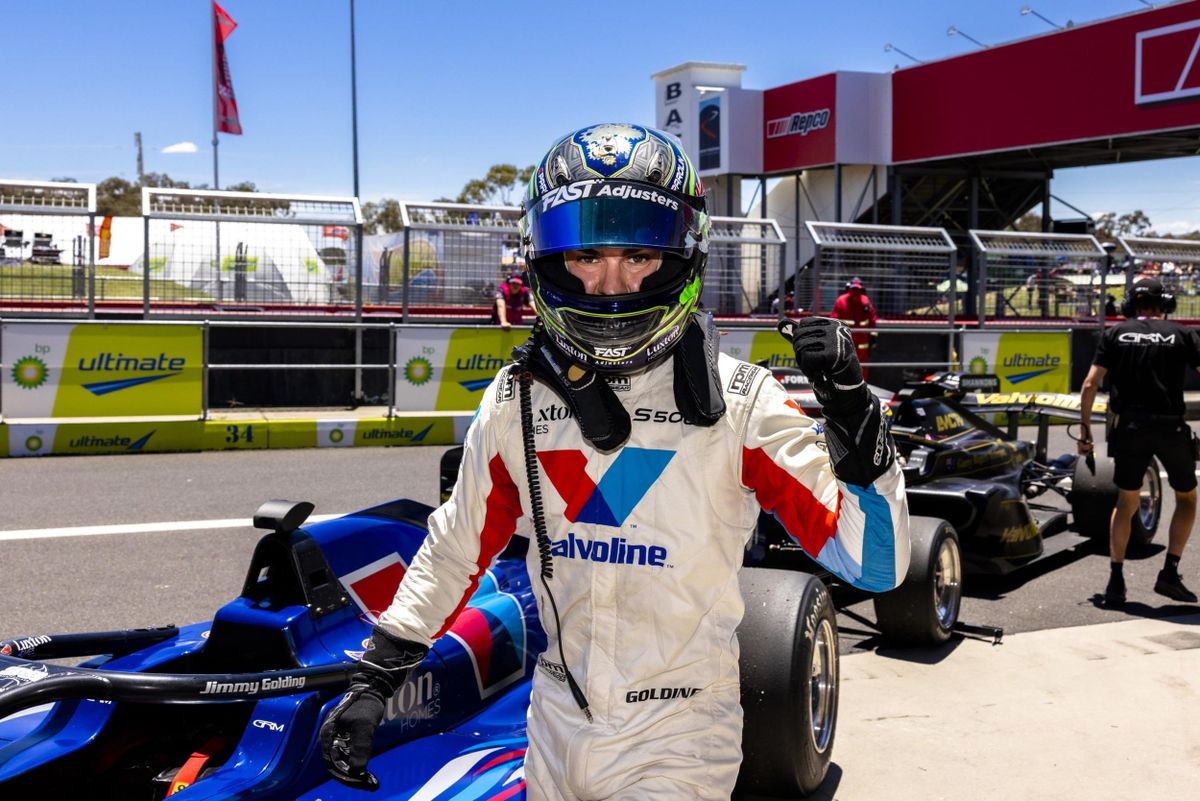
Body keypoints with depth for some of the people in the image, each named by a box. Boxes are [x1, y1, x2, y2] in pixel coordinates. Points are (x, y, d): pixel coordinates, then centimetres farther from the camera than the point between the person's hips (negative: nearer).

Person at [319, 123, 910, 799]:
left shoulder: (737, 402, -14)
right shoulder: (518, 399, -3)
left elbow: (874, 566, -16)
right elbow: (458, 547, 10)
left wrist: (852, 409, -29)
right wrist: (376, 677, 9)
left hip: (678, 743, -3)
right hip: (556, 723, 4)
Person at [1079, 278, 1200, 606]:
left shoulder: (1115, 333, 7)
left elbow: (1090, 385, 1)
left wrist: (1085, 427, 8)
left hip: (1128, 427, 1)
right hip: (1170, 427, -1)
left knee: (1126, 502, 15)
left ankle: (1116, 582, 9)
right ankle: (1169, 573, 10)